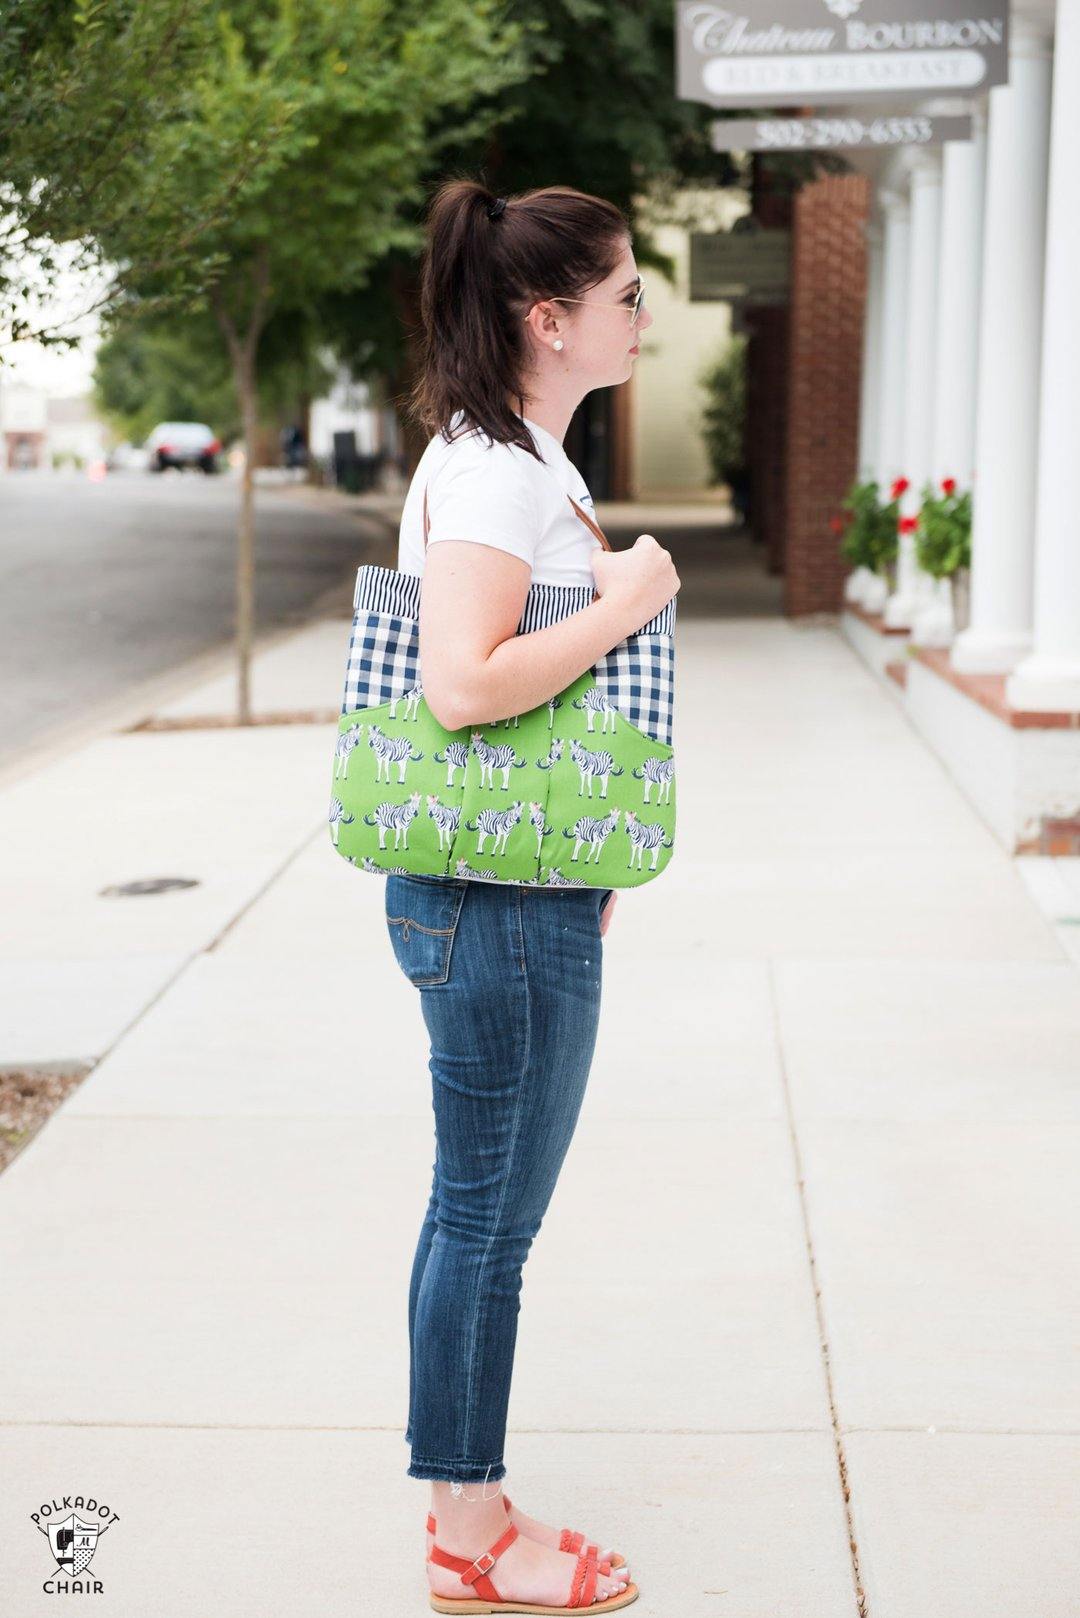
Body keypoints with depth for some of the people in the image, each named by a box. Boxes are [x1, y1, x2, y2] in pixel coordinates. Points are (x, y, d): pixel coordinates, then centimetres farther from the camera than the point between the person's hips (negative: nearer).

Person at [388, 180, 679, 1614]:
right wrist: (627, 604, -17)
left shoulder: (524, 459, 15)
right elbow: (463, 684, -29)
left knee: (482, 1213, 17)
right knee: (489, 1217, 2)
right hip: (497, 905, -10)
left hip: (524, 891, 10)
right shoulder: (493, 470, -18)